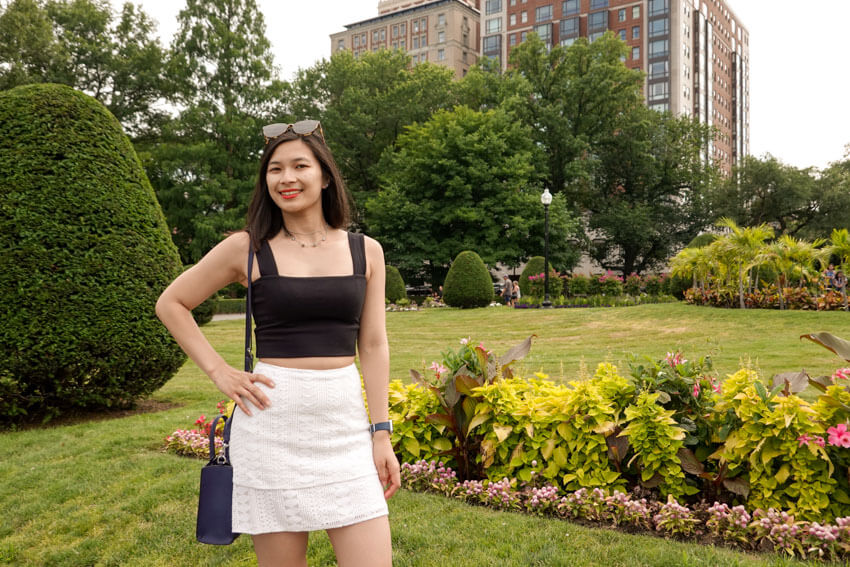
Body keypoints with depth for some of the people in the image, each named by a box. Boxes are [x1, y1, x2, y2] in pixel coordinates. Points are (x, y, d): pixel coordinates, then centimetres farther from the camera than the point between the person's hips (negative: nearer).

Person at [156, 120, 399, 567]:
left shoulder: (365, 251, 6)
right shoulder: (247, 248, 0)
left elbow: (373, 346, 7)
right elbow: (171, 304, 10)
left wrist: (382, 433, 3)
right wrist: (218, 371, 1)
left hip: (345, 424, 2)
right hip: (273, 422, -1)